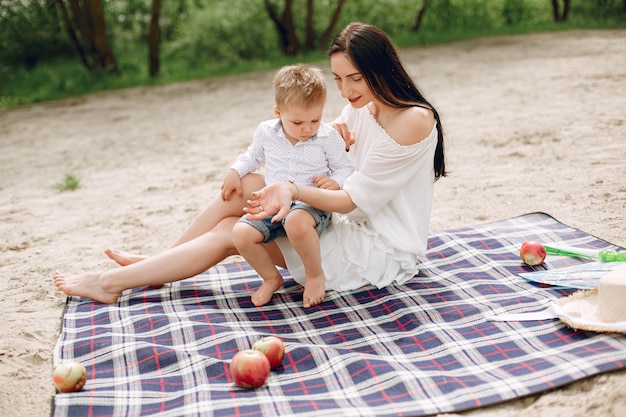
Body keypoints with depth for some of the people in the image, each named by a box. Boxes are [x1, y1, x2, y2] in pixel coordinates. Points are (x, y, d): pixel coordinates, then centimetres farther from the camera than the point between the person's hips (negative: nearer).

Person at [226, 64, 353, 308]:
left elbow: (344, 168, 2)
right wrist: (235, 172, 7)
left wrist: (335, 182, -20)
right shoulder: (266, 132, 1)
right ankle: (271, 278, 8)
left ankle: (315, 275, -12)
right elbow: (254, 156, 21)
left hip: (312, 204, -4)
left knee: (296, 222, -41)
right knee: (241, 234, -19)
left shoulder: (328, 137, -6)